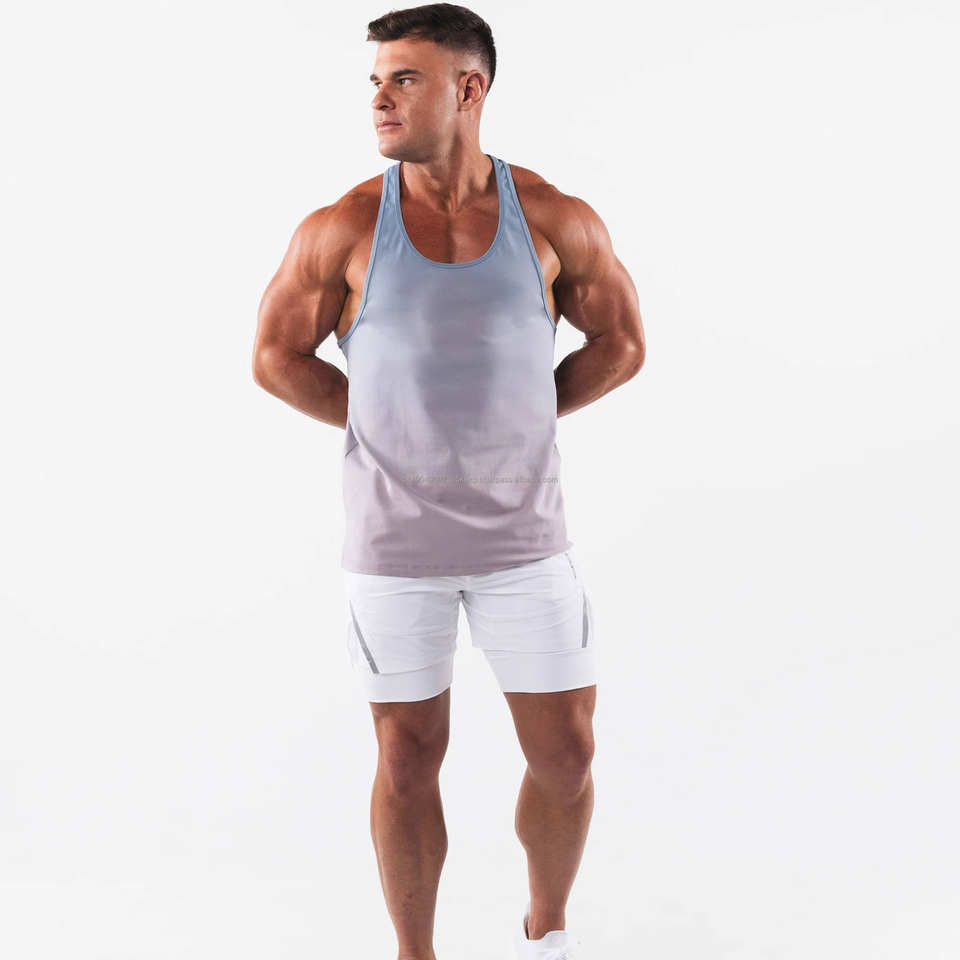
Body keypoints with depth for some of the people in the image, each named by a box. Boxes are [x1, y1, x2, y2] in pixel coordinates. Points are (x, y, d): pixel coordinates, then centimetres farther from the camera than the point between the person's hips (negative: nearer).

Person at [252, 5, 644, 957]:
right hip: (392, 542, -1)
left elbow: (620, 344, 6)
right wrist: (395, 423, 0)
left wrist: (507, 417, 1)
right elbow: (277, 356, 3)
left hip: (522, 532, 1)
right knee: (408, 761, 9)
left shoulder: (557, 220, -6)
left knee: (565, 753, 7)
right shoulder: (342, 228, -8)